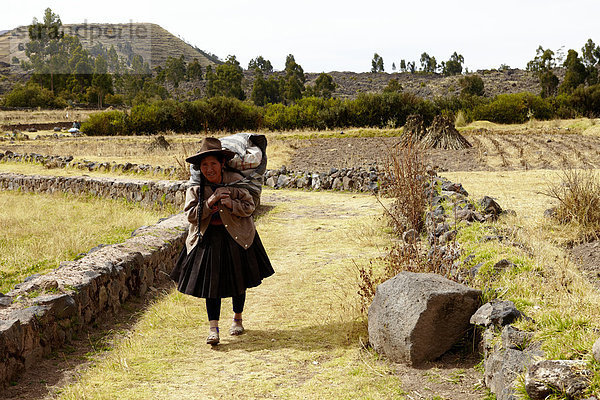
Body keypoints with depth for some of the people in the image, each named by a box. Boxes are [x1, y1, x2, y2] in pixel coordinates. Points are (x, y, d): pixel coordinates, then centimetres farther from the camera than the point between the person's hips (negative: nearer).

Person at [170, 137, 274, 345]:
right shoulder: (196, 187, -6)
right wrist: (210, 202, -24)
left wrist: (231, 204, -24)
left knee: (237, 280, 11)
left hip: (236, 236, 0)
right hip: (208, 239, 0)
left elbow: (249, 207, -7)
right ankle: (213, 328, 2)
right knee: (211, 281, -3)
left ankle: (237, 319, 31)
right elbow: (191, 215, -11)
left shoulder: (235, 181, -8)